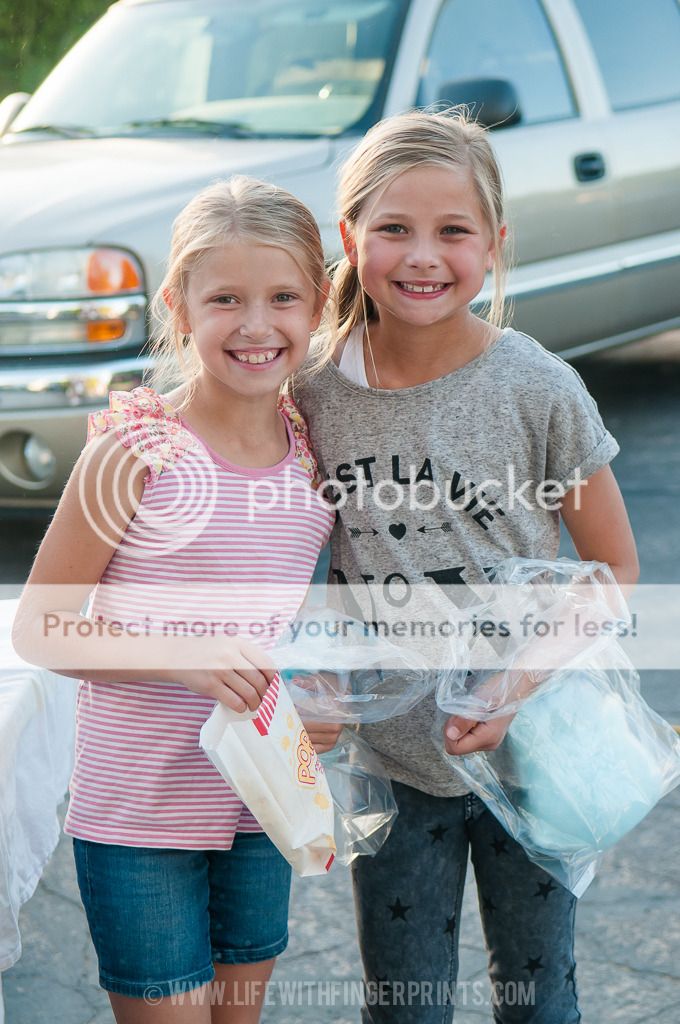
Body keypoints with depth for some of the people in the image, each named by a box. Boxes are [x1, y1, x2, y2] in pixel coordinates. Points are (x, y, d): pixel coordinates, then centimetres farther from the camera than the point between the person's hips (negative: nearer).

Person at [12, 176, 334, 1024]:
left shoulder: (318, 456, -2)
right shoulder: (137, 451, -16)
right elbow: (37, 626, -12)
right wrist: (184, 656, -24)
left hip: (262, 804, 5)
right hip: (137, 813, -5)